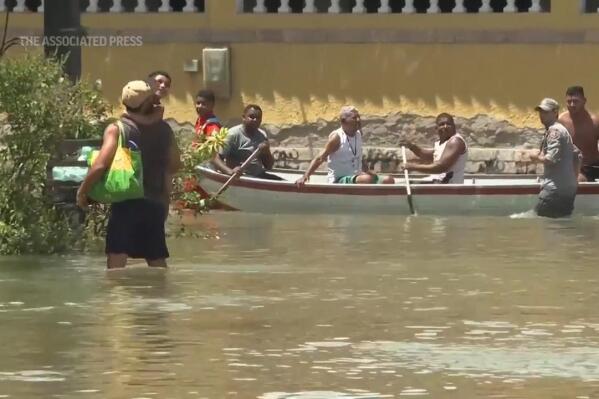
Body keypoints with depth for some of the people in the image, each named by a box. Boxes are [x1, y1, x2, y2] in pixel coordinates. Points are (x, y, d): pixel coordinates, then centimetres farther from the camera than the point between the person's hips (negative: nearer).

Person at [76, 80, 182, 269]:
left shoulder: (116, 129, -6)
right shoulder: (164, 129, 4)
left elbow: (101, 165, -16)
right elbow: (175, 165, 12)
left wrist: (82, 191, -3)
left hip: (126, 203, -4)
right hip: (155, 202, 4)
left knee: (116, 258, -7)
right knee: (157, 260, 15)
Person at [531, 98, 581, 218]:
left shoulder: (554, 131, -11)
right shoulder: (562, 130, 20)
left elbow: (551, 159, -21)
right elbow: (577, 155, 27)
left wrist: (537, 158, -2)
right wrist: (574, 175, 24)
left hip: (555, 188, -10)